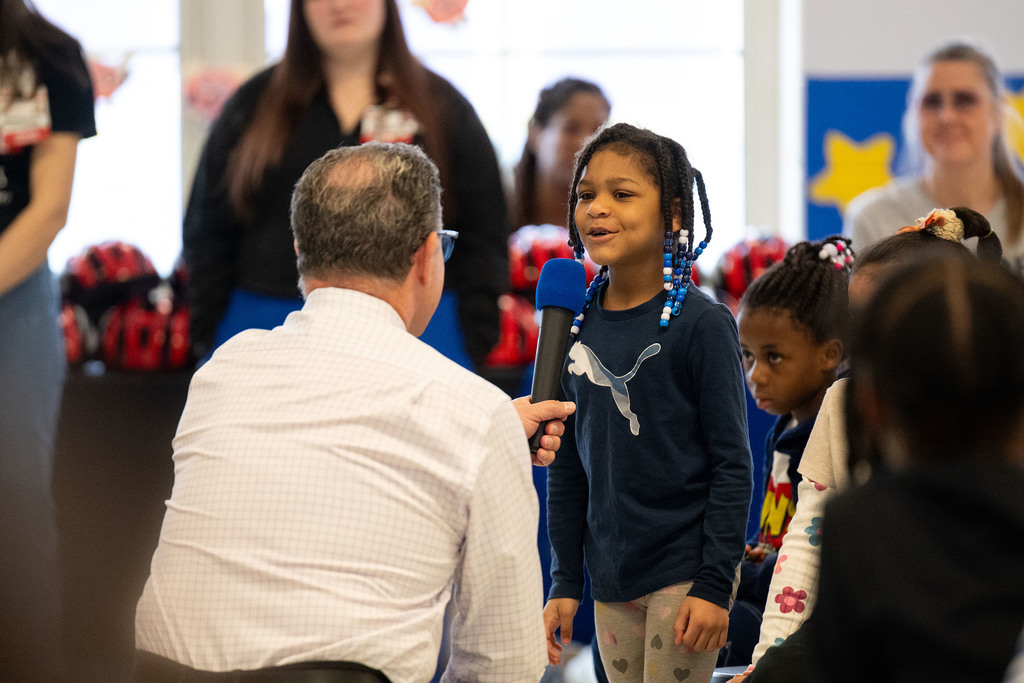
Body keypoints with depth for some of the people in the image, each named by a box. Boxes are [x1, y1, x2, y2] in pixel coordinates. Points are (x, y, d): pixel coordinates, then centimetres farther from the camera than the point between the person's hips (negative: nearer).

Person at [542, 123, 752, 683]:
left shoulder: (701, 324, -9)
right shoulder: (574, 326, 6)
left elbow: (732, 464, -8)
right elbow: (566, 468, 11)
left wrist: (715, 584, -12)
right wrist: (565, 583, 9)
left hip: (685, 574, -5)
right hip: (611, 583, 5)